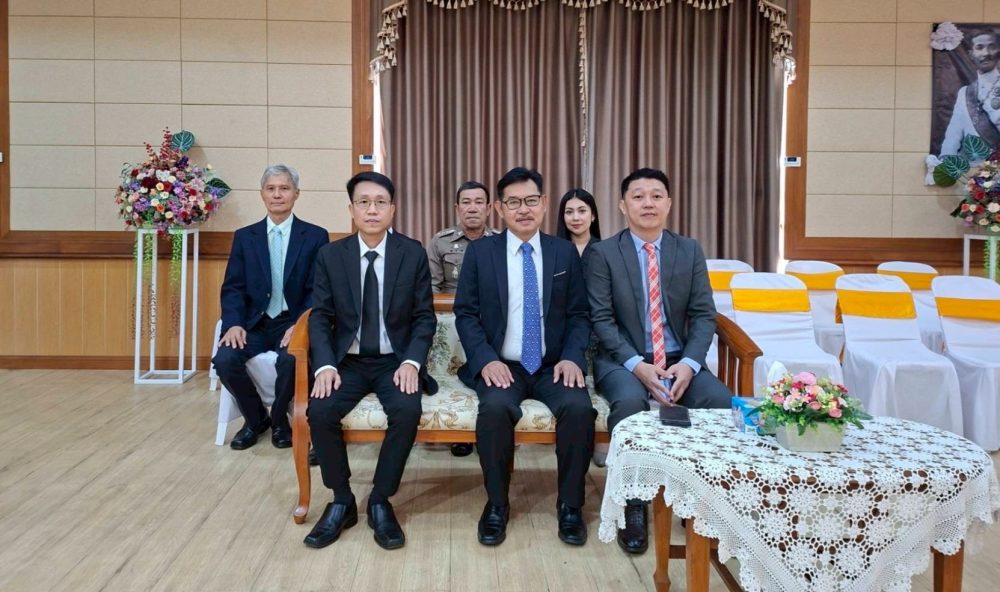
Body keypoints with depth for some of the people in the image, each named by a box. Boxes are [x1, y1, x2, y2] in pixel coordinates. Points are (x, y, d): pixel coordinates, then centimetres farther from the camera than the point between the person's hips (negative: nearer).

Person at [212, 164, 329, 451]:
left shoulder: (316, 236, 2)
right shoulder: (244, 236, 10)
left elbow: (318, 290, -3)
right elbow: (233, 288, 5)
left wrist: (300, 325, -19)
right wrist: (234, 324, -14)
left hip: (292, 322, -3)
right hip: (254, 322, 3)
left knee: (290, 360, -33)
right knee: (224, 359, -24)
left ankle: (279, 419, 0)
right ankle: (255, 417, 6)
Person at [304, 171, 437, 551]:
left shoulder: (413, 253, -1)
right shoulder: (330, 255, 2)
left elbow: (425, 317, 0)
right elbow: (320, 317, 0)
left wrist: (411, 362, -17)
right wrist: (325, 365, -17)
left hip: (395, 360, -1)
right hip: (347, 361, 1)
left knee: (408, 410, -30)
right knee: (320, 411, -25)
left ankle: (380, 501, -8)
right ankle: (342, 501, -2)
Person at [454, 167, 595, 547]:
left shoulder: (565, 253, 9)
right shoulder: (480, 251, 5)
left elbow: (578, 315, 8)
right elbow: (465, 314, 1)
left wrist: (572, 357, -10)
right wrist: (486, 359, -14)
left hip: (553, 366, 1)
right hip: (501, 365, -1)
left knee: (579, 408, -28)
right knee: (496, 408, -32)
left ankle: (570, 505, -5)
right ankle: (496, 504, -8)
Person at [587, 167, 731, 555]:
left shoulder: (690, 251, 7)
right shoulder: (603, 253, -1)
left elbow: (704, 315, 3)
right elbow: (601, 319, -7)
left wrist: (689, 364, -15)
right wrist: (637, 365, -21)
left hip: (678, 360, 3)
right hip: (622, 360, -3)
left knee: (723, 402, -25)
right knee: (629, 401, -35)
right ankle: (634, 504, -17)